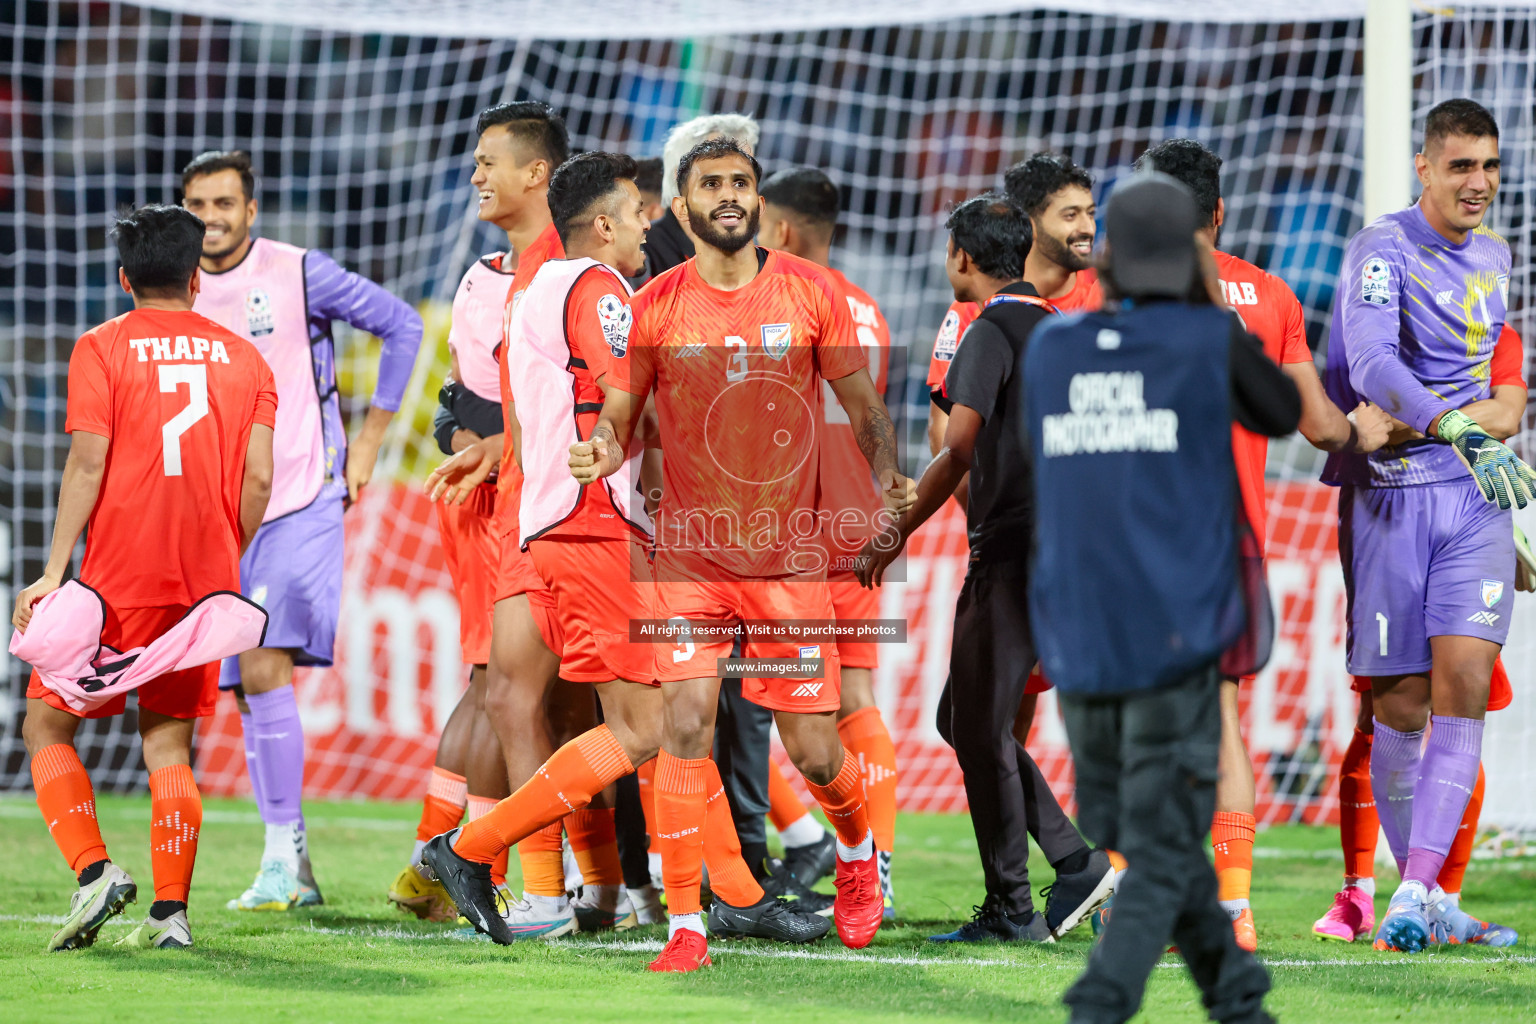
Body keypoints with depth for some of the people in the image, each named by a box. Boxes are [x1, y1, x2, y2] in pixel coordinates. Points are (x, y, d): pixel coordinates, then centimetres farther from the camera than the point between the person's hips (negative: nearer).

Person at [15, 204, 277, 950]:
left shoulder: (102, 348, -1)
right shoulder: (241, 357, 9)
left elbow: (88, 463, -10)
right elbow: (258, 477, 2)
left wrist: (54, 572, -8)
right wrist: (226, 564, 15)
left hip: (117, 580, -4)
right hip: (205, 583, 4)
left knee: (48, 725, 8)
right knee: (169, 742, 10)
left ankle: (94, 871, -10)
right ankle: (171, 912, 1)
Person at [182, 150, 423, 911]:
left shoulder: (299, 275, -5)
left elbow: (401, 325, 2)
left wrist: (370, 435, 1)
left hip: (300, 500, -5)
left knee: (264, 665, -19)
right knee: (247, 691, 4)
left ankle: (280, 855, -16)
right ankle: (295, 869, 12)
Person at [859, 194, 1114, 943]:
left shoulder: (991, 333, -11)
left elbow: (957, 452, -16)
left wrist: (897, 536, -10)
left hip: (1011, 553, -9)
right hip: (1058, 545, 9)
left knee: (980, 729, -2)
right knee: (965, 718, 15)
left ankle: (1010, 907, 1)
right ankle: (1074, 859, 8)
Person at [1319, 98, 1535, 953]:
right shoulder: (1383, 250, -8)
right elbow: (1369, 363, -26)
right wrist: (1457, 429, -37)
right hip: (1390, 493, -4)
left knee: (1462, 685, -12)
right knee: (1401, 707, -1)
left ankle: (1417, 894, -15)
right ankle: (1427, 892, 12)